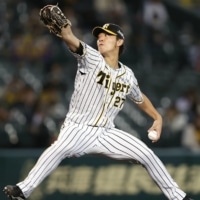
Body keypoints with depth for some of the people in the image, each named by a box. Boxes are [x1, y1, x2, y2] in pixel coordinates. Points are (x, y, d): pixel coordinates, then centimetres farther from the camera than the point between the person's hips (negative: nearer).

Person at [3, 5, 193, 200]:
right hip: (77, 130, -4)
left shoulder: (127, 75, 5)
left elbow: (140, 98, 26)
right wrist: (61, 26, -47)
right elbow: (71, 40, -28)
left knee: (146, 154, -2)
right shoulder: (91, 58, -8)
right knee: (60, 148, -35)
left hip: (106, 133, 4)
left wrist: (157, 118, 18)